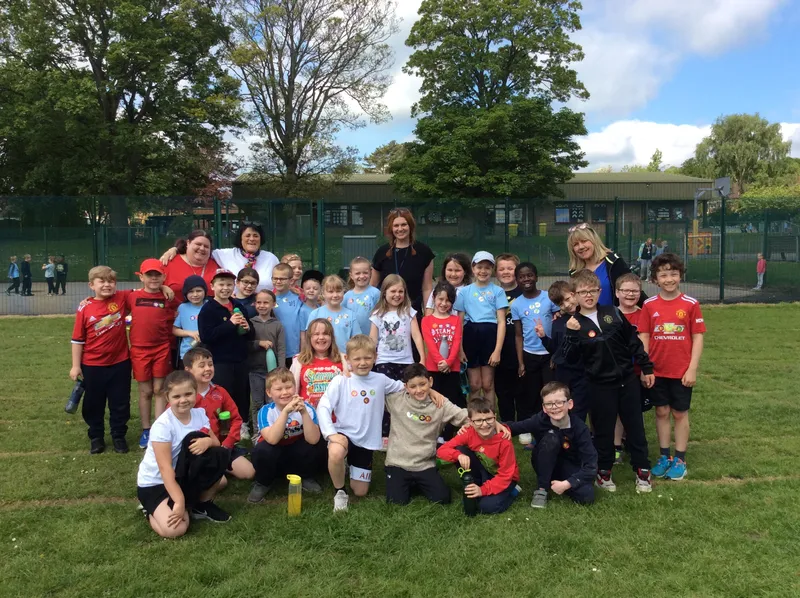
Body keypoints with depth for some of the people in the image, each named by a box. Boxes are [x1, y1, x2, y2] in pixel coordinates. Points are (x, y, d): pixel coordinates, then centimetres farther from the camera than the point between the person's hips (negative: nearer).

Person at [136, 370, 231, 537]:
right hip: (154, 483, -6)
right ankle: (151, 510, 3)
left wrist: (207, 441, -27)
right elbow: (165, 468, -27)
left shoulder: (199, 414, -4)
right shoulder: (162, 425, -24)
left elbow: (216, 442, -2)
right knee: (174, 529, -26)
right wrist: (179, 501, -32)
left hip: (182, 476, 7)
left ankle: (202, 504, 11)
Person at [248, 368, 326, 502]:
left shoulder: (306, 408, -17)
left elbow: (313, 440, -30)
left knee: (318, 448, -28)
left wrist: (304, 413, -42)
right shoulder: (266, 411, -20)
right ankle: (263, 483, -2)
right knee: (262, 450, -34)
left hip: (297, 455, 1)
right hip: (273, 457, -1)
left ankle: (306, 477, 3)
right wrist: (285, 411, -45)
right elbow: (272, 439, -37)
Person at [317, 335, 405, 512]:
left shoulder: (381, 380, -2)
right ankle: (339, 491, -9)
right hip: (344, 434, -3)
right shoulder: (340, 381, -12)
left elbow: (405, 387, 13)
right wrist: (331, 433, -26)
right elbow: (323, 408, -16)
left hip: (366, 440, 3)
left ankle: (353, 467, 43)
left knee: (360, 492, 8)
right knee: (335, 453, -40)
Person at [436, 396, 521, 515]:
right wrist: (459, 455, -40)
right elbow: (441, 450, -19)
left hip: (505, 479, -4)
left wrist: (483, 490, -34)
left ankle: (512, 491, 2)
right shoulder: (469, 433, -19)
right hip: (485, 474, 4)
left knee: (488, 506, -29)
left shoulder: (504, 441, -29)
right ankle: (475, 488, -5)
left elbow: (505, 475, -24)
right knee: (460, 450, -20)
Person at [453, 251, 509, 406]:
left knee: (488, 384, 5)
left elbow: (501, 321, -2)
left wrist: (498, 350, -10)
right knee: (474, 385, 7)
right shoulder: (465, 291, 9)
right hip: (470, 335, 1)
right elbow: (459, 321, 8)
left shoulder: (497, 291, 4)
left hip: (489, 335, -1)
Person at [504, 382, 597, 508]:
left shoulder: (579, 427, -26)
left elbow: (591, 466, -27)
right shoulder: (540, 420, -25)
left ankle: (556, 481, 3)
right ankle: (541, 489, -18)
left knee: (587, 496, -29)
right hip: (546, 465, 0)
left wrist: (566, 484, -33)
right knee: (551, 438, -32)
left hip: (570, 469, 0)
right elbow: (513, 427, -13)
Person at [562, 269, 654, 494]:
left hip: (627, 380, 3)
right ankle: (603, 472, 23)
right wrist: (572, 334, -29)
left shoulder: (613, 313, 0)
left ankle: (642, 470, 24)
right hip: (600, 385, -2)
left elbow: (633, 341, 7)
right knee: (603, 430, 6)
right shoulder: (574, 324, -7)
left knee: (635, 427, 10)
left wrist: (646, 368, 9)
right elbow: (571, 358, -16)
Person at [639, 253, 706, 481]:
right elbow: (644, 337, 1)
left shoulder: (690, 304, -6)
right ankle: (664, 457, 24)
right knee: (661, 412, 12)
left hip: (682, 371, -2)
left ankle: (680, 460, 21)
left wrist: (692, 369, -9)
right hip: (656, 370, 2)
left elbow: (698, 337, -4)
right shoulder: (649, 305, -1)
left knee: (680, 413, 9)